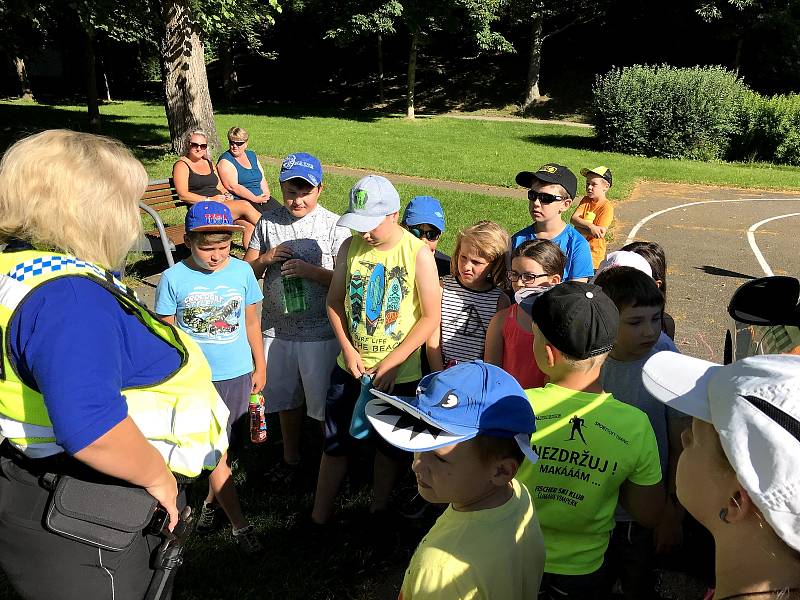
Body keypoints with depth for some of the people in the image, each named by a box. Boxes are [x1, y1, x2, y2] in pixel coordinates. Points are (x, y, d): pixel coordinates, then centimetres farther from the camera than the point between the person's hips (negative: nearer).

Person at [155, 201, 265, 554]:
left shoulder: (242, 271, -5)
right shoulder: (173, 278, -10)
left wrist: (260, 367, 10)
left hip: (237, 376, 2)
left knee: (226, 450, 16)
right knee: (214, 453, 0)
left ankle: (212, 501, 40)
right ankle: (240, 524, 12)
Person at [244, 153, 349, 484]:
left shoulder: (335, 226, -9)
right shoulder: (269, 221, 2)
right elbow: (247, 271, 7)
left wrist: (311, 271, -23)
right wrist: (266, 259, -13)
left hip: (320, 332, -4)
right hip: (277, 329, 4)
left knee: (323, 403, 9)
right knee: (286, 397, 20)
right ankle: (290, 457, 42)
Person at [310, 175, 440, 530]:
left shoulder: (418, 254, -15)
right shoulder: (350, 247, -5)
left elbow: (430, 317, -13)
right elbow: (335, 302, 4)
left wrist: (392, 362, -16)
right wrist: (348, 348, -9)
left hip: (399, 375, -2)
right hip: (350, 367, 3)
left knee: (389, 447, 16)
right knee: (335, 444, 13)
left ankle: (378, 513, 38)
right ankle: (318, 518, 30)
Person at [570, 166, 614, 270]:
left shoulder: (607, 207, -13)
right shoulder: (586, 200, 3)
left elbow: (600, 234, -22)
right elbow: (573, 219, -12)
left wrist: (580, 226, -15)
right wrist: (591, 226, -26)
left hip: (593, 252, -6)